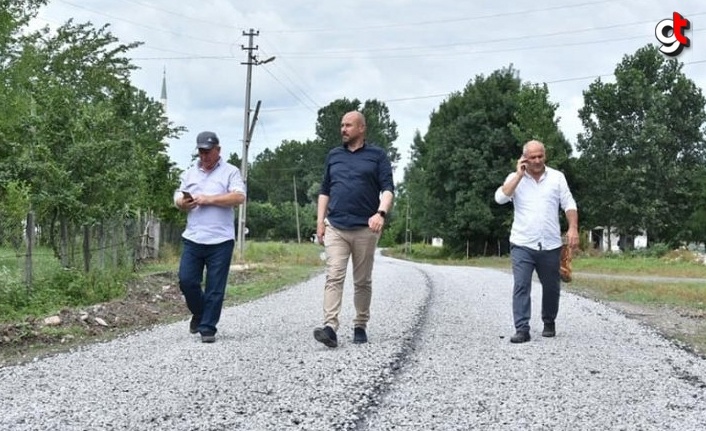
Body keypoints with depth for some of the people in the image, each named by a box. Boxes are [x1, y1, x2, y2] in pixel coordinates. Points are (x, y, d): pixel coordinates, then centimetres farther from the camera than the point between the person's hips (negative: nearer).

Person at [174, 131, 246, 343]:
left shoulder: (230, 172, 3)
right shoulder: (189, 173, 17)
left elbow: (239, 197, -11)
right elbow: (178, 199, 19)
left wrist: (209, 199, -14)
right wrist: (183, 203, -5)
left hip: (220, 240, -4)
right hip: (193, 239, 4)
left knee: (215, 288, -1)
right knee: (186, 280, -1)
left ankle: (207, 328, 8)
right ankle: (199, 314, 25)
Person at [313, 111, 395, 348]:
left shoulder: (377, 155, 4)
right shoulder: (333, 155, 14)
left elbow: (387, 188, -4)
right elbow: (325, 191, 17)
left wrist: (381, 213, -21)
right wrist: (320, 222, 8)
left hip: (365, 228, -2)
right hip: (335, 228, 2)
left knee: (362, 281, 7)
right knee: (333, 277, -11)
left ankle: (360, 326, 19)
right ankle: (330, 328, -19)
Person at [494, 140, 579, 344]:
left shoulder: (557, 177, 6)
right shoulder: (515, 178, 4)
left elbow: (569, 204, 3)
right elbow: (500, 198, -12)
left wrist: (573, 228, -11)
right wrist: (519, 175, -10)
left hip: (551, 245, 1)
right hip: (522, 244, -1)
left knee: (551, 287, 11)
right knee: (521, 286, -10)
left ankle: (549, 323, 30)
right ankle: (522, 329, -10)